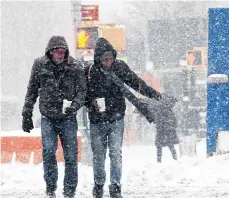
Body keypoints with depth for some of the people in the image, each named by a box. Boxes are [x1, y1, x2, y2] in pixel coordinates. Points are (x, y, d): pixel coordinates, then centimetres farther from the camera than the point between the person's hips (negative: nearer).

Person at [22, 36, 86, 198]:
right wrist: (27, 115, 9)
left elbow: (82, 91, -3)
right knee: (49, 149, -18)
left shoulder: (76, 67, -4)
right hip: (48, 117, 0)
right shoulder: (40, 65, 0)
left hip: (68, 118, 0)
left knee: (71, 156, 0)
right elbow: (32, 91, 9)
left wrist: (74, 106, -22)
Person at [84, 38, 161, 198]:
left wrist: (152, 93, 1)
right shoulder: (89, 72, -6)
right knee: (98, 155, 8)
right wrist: (91, 102, -16)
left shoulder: (120, 67, -2)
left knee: (116, 153, -8)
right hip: (97, 121, 0)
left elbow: (135, 82, 8)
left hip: (116, 120, 0)